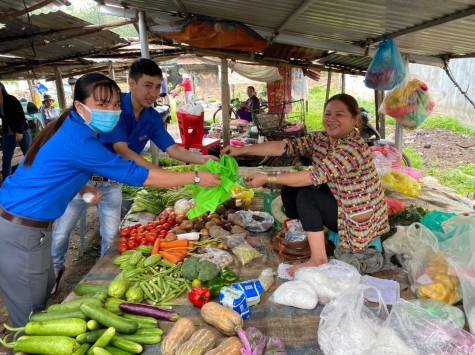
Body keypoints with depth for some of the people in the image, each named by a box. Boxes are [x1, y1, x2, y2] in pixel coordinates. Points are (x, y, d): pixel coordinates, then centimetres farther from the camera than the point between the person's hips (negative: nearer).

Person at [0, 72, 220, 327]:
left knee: (45, 290, 23)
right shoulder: (78, 140, -27)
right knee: (30, 318, 7)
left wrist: (82, 187, 0)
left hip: (25, 224, 9)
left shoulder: (72, 128, 3)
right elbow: (138, 175, -26)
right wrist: (196, 177, -20)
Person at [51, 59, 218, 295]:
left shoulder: (153, 118, -8)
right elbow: (122, 150, -35)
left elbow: (172, 149, -10)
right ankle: (55, 270, 38)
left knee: (111, 235, 10)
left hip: (112, 181, 4)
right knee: (62, 232, 10)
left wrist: (202, 159, -28)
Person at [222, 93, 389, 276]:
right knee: (290, 189, -3)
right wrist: (242, 150, -19)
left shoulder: (354, 148, -27)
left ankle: (319, 259, -15)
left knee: (306, 196, -22)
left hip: (359, 219, -8)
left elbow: (315, 176, -34)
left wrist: (266, 178, -31)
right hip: (341, 201, 8)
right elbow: (284, 146, -11)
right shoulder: (321, 138, -3)